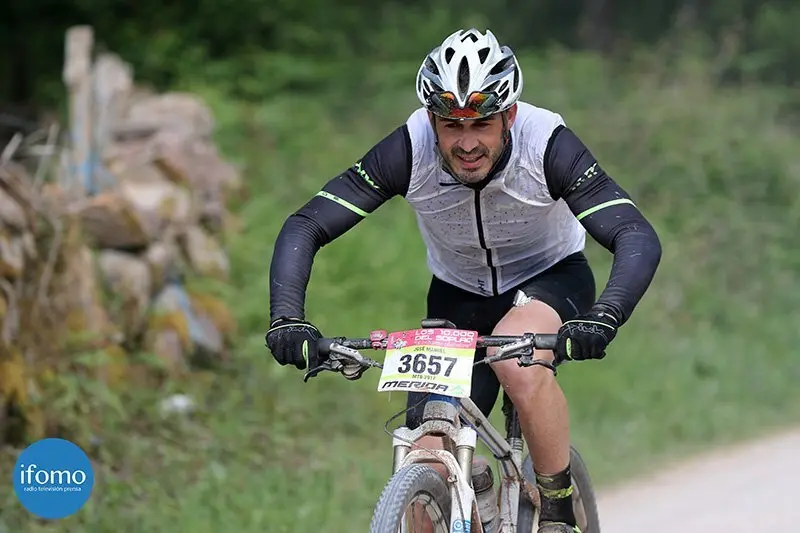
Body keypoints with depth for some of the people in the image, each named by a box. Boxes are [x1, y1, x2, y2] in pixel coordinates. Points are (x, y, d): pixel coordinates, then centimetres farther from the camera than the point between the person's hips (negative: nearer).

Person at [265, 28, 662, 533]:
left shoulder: (547, 144, -30)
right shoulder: (409, 150, -26)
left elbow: (638, 238, -37)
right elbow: (304, 227, -25)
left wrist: (604, 319, -55)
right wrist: (287, 319, -41)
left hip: (550, 277, -2)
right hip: (459, 293, 2)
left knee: (518, 362, -36)